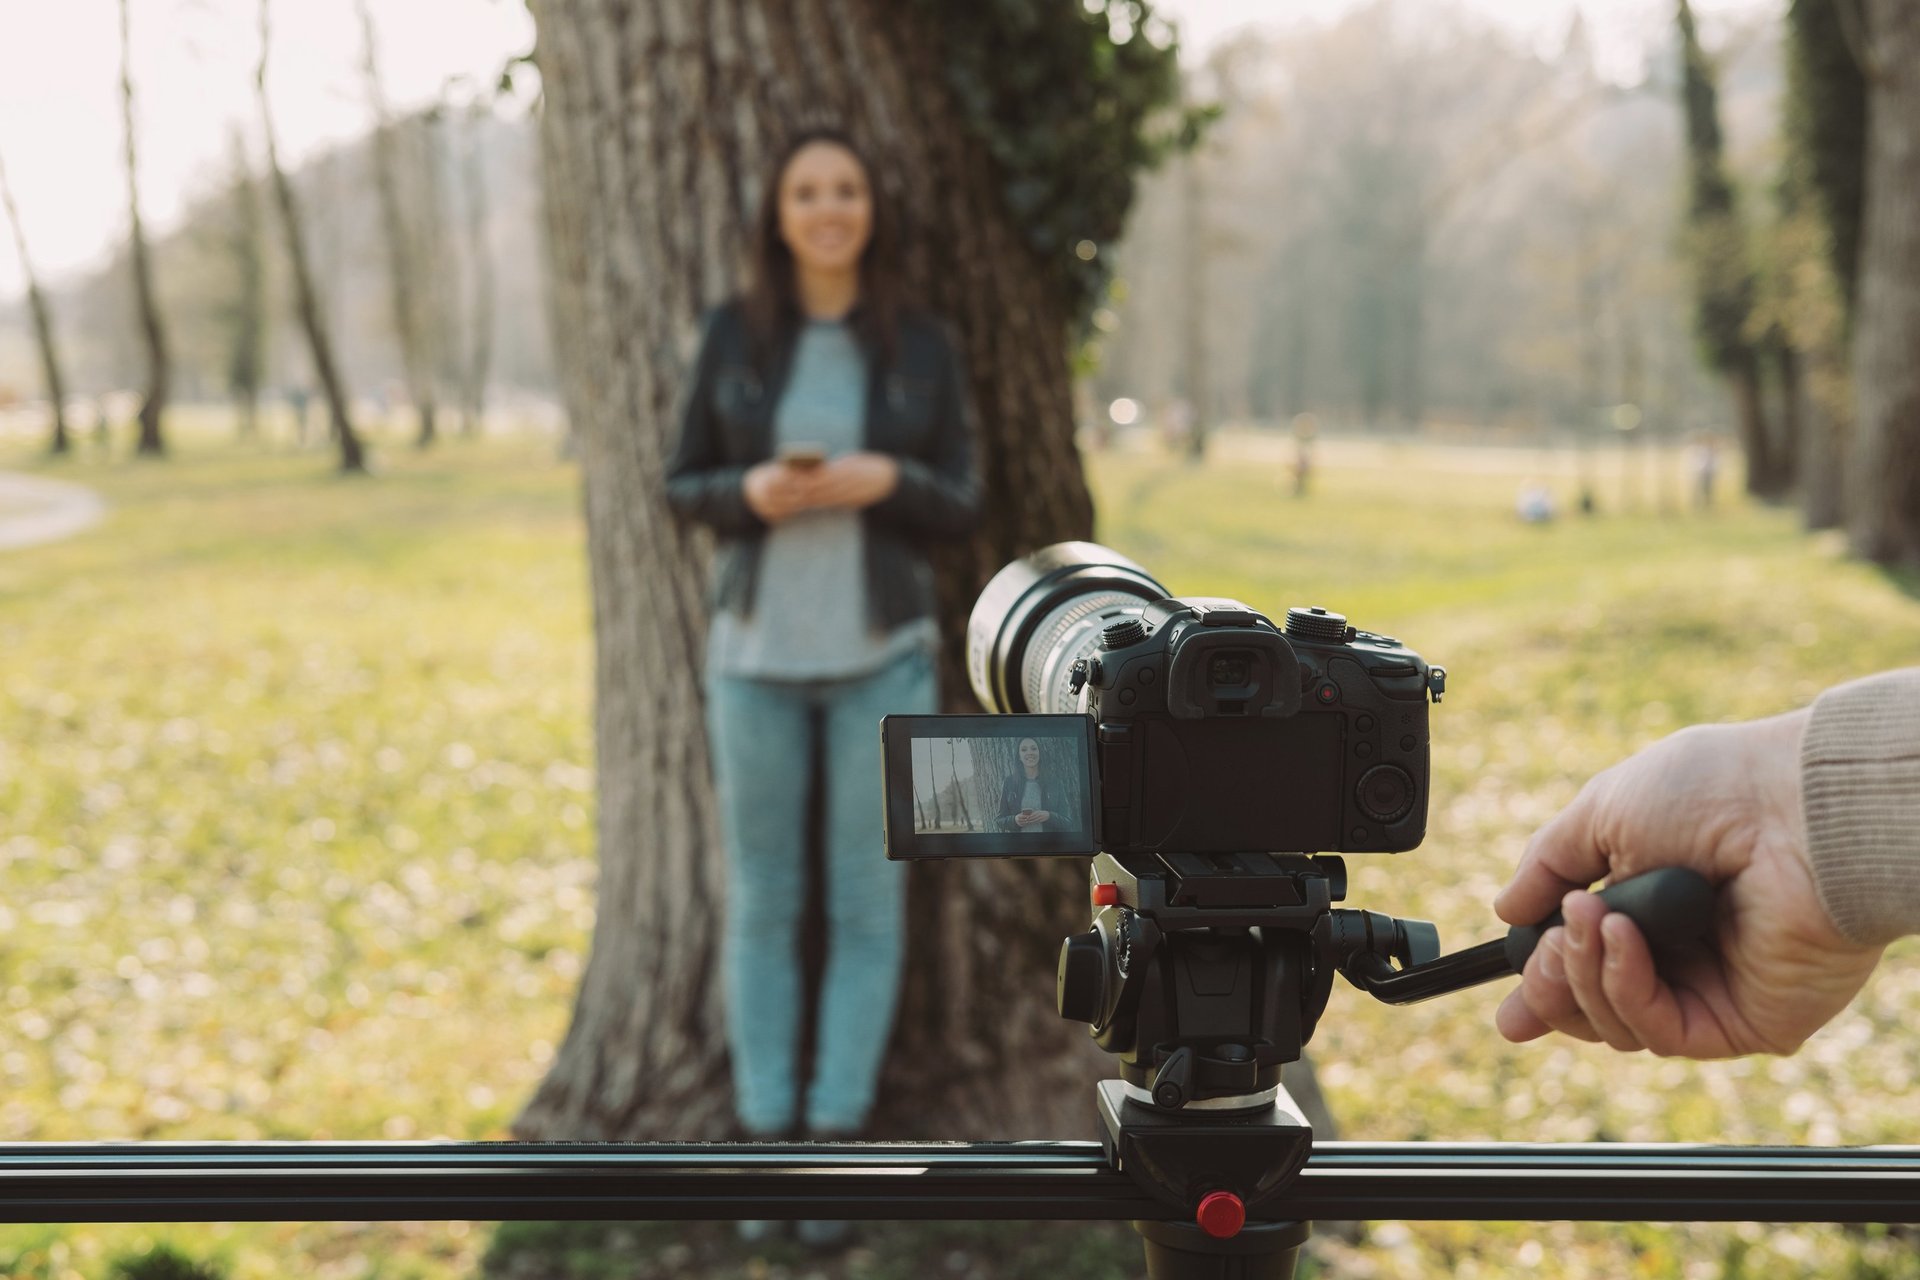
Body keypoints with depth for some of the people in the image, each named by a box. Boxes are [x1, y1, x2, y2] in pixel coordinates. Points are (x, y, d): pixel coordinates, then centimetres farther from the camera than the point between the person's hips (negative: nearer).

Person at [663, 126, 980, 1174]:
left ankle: (835, 1138, 15)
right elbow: (684, 487, 5)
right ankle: (765, 1138, 18)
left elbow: (959, 507, 2)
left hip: (880, 657, 0)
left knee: (866, 904, 3)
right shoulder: (733, 332, 2)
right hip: (756, 654, 1)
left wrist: (886, 482, -19)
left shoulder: (921, 344, 1)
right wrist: (749, 493, -17)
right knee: (761, 902, 6)